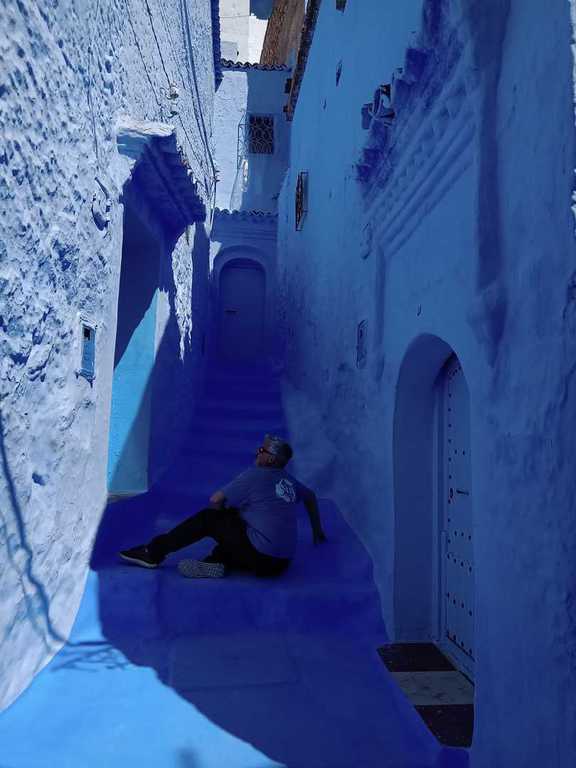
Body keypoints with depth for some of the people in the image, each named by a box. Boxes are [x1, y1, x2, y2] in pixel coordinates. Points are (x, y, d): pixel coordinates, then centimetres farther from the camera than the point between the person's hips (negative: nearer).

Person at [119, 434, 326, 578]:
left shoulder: (255, 475, -6)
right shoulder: (287, 480, 14)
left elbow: (216, 500, -6)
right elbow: (310, 496, 32)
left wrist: (224, 513, 16)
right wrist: (316, 529, 46)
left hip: (261, 557, -7)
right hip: (282, 563, 7)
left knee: (208, 517, 3)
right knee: (233, 520, 24)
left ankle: (154, 553, 8)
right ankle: (217, 563, 0)